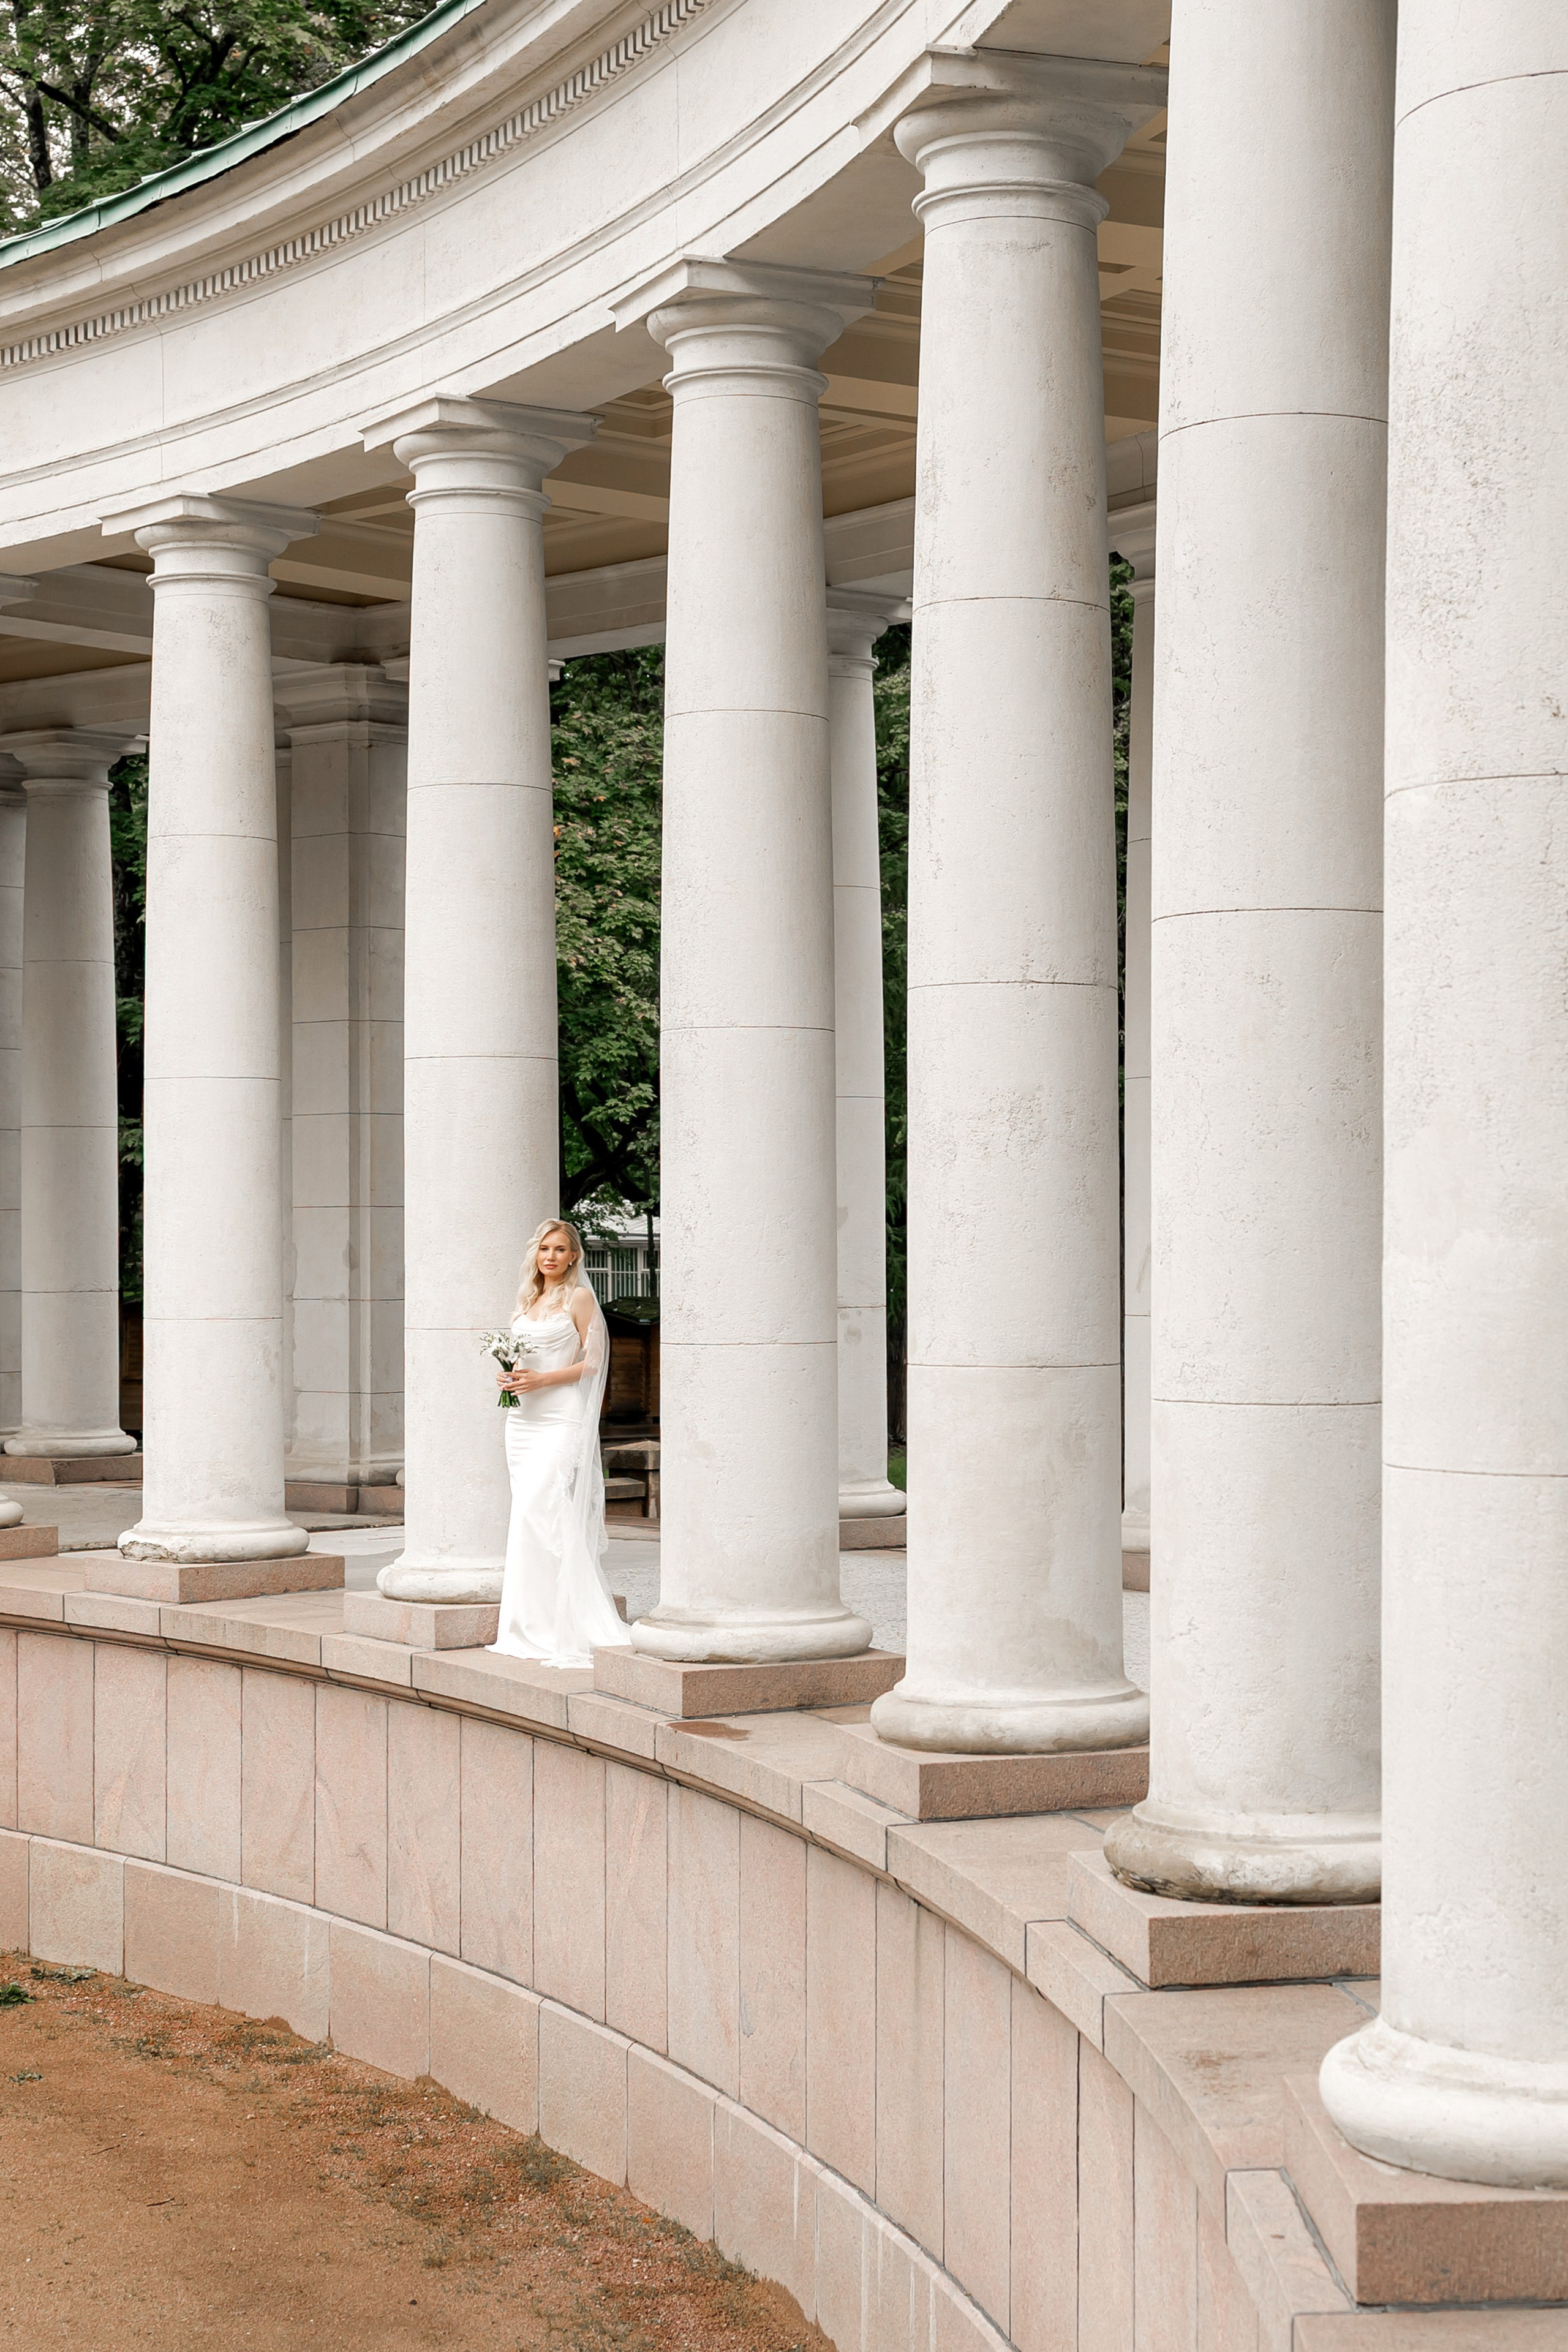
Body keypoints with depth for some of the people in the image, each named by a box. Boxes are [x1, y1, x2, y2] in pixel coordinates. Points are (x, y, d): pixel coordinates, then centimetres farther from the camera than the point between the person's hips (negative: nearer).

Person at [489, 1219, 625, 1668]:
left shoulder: (579, 1298, -3)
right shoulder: (528, 1300, 17)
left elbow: (592, 1362, -7)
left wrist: (542, 1379, -16)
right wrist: (510, 1377, 3)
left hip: (560, 1419, -7)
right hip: (522, 1417, 7)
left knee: (538, 1512, -15)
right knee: (532, 1514, 5)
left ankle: (559, 1628, -12)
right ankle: (537, 1626, 8)